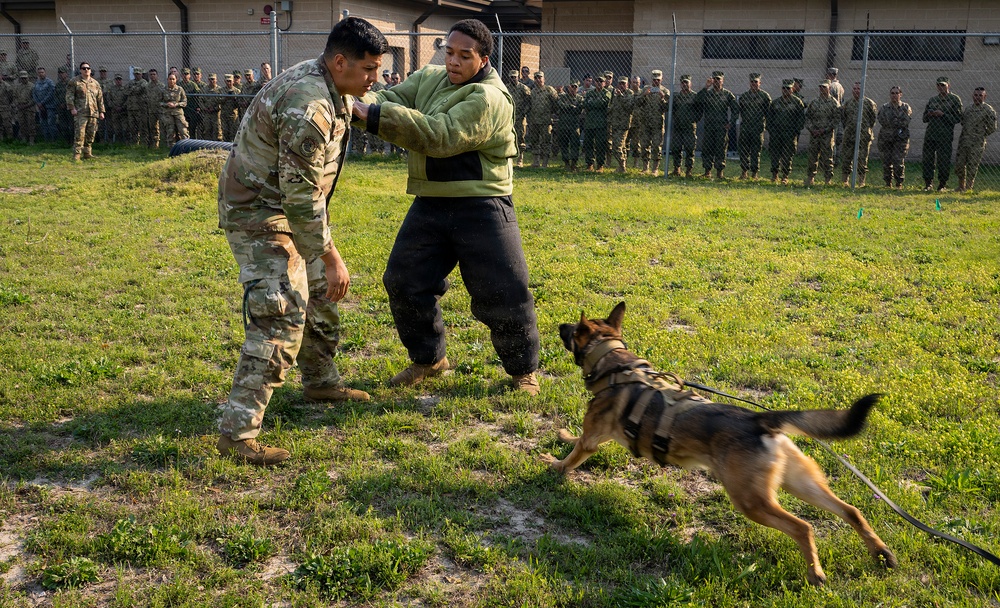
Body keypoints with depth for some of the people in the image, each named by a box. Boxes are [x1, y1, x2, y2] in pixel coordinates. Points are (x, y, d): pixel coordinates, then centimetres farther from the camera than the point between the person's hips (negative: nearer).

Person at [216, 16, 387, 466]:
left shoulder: (328, 83, 1)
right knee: (281, 316, -17)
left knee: (318, 294, 21)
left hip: (285, 205, 11)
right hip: (259, 213, -10)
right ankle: (236, 432, -14)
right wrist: (331, 257, -24)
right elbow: (302, 197, -29)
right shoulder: (309, 109, -30)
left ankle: (321, 382, 39)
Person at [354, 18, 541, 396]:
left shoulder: (488, 98, -17)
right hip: (431, 205, 7)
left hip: (481, 207, -7)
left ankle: (523, 369, 19)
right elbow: (391, 99, 0)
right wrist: (359, 104, -25)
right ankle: (428, 359, 28)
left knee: (504, 291, -3)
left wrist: (373, 115, -30)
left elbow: (439, 135, -27)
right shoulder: (428, 78, 10)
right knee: (404, 281, 8)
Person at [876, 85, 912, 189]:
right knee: (886, 161, 3)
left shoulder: (905, 107, 7)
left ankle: (899, 182, 1)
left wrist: (891, 122, -8)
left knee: (898, 161, -9)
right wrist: (898, 123, -9)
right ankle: (888, 182, 13)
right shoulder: (884, 107, 11)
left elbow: (906, 122, -5)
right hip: (886, 138, 2)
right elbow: (881, 120, -4)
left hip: (900, 138, -2)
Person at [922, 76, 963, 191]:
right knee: (927, 160, 2)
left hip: (945, 136, -4)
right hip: (930, 135, 5)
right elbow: (924, 118, 22)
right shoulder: (932, 100, 17)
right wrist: (929, 114, -1)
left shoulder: (954, 99, 2)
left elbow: (957, 118, -6)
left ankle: (943, 185, 8)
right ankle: (928, 184, 11)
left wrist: (942, 114, -14)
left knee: (943, 162, -2)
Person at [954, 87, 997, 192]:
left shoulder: (988, 110, -6)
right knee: (959, 164, 6)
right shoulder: (969, 108, 12)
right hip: (963, 141, 6)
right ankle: (961, 188, 21)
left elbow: (992, 128, -3)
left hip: (976, 144, -6)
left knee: (972, 167, -2)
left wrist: (981, 135, 4)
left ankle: (968, 188, 6)